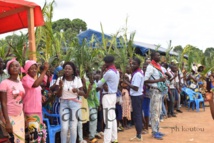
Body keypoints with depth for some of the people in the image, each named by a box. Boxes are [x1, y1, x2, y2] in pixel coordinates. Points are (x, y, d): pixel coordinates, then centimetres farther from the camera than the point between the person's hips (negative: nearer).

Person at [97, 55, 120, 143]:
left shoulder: (108, 73, -17)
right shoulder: (116, 72, 12)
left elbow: (99, 84, -9)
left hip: (108, 96, -9)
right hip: (113, 95, 10)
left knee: (108, 119, -8)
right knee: (113, 118, 13)